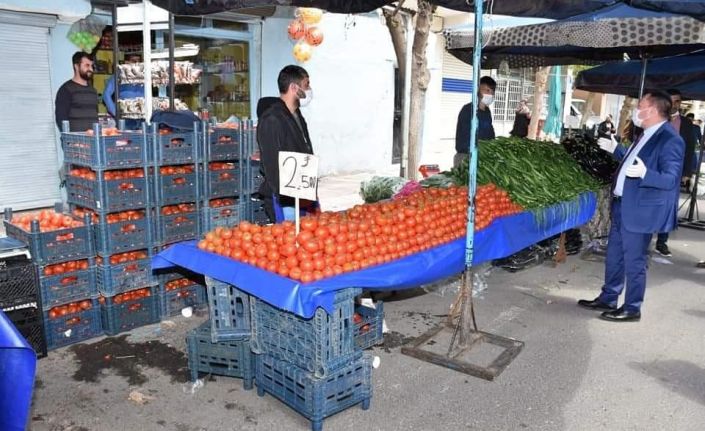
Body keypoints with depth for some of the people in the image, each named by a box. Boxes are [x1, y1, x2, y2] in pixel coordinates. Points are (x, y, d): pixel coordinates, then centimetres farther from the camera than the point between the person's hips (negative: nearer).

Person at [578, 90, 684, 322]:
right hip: (622, 205, 10)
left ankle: (632, 309, 17)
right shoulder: (647, 135, 10)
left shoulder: (670, 140, -18)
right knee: (614, 256, 18)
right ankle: (608, 299, 32)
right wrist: (616, 149, 29)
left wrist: (645, 174, -39)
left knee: (634, 261, 3)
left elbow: (670, 180, -23)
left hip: (640, 211, -10)